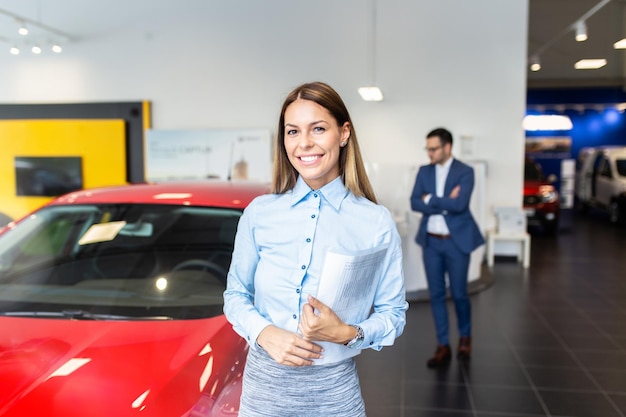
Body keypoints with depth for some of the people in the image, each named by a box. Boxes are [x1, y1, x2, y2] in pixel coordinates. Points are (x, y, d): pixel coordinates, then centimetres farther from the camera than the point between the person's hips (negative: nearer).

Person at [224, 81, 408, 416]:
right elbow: (235, 294, 5)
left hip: (334, 389, -1)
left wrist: (348, 333, -18)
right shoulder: (259, 214, -3)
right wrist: (264, 333, -13)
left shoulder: (376, 223, -8)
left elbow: (393, 314, -1)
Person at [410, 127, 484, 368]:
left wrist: (430, 200, -12)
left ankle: (465, 337, 32)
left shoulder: (465, 172, -7)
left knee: (458, 293, 5)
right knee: (436, 294, 6)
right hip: (430, 241, 4)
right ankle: (443, 347, 17)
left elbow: (459, 204, -22)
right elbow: (414, 203, -6)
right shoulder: (424, 172, 5)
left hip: (456, 241, -3)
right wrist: (444, 203, -15)